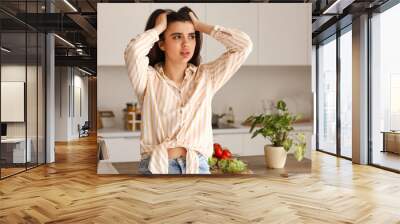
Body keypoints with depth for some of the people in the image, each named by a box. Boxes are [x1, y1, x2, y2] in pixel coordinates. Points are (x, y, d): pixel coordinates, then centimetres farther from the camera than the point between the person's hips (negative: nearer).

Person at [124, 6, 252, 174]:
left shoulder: (206, 77, 6)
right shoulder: (149, 79, 0)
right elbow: (133, 50, -21)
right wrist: (159, 27, -3)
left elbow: (244, 45, 1)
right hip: (155, 166, -1)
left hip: (197, 166, 2)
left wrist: (200, 26, 4)